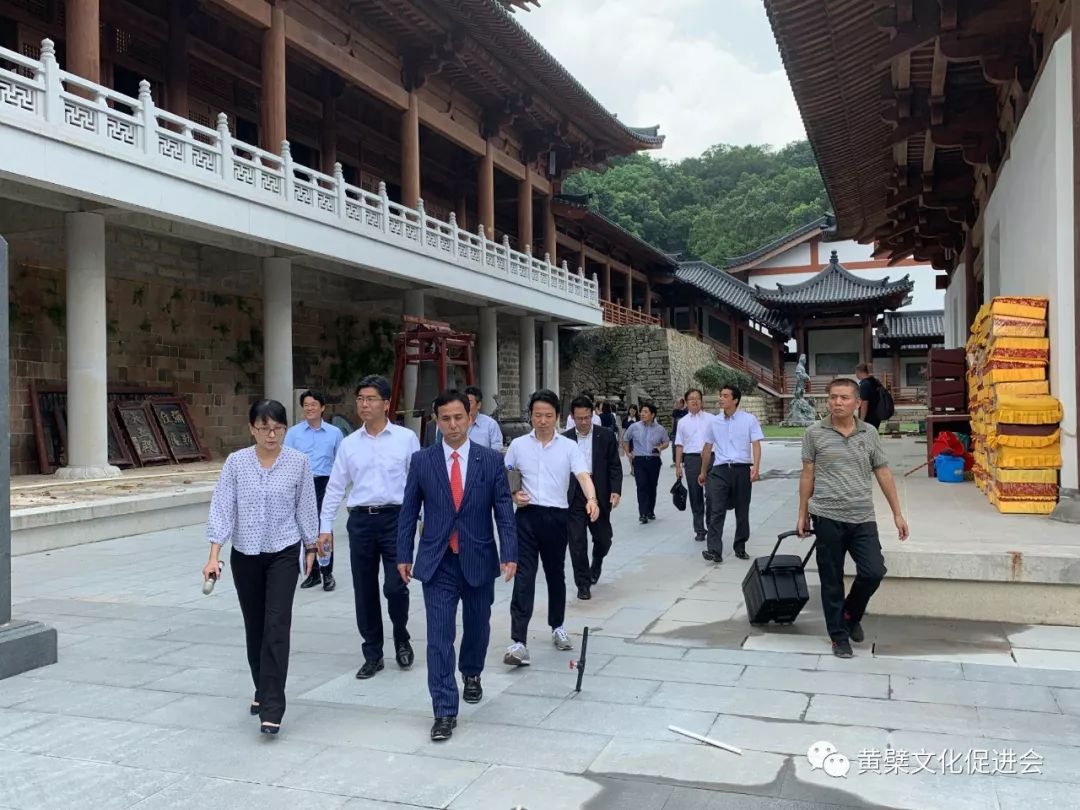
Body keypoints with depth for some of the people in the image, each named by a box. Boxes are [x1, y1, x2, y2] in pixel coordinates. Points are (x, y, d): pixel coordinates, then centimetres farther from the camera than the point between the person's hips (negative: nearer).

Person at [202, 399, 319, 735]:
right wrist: (214, 555, -15)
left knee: (277, 626, -12)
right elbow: (222, 508, -8)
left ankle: (272, 708, -11)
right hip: (245, 555, 2)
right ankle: (263, 691, 33)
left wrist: (310, 548, 9)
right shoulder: (235, 462, -6)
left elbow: (305, 508, 3)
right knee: (254, 627, 13)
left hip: (284, 553, -2)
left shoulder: (299, 462, -7)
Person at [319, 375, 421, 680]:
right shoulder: (349, 443, 7)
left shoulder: (406, 438, -1)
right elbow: (335, 487, 10)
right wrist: (325, 526, 7)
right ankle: (373, 654, 24)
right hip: (360, 520, 3)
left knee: (395, 586, -7)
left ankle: (401, 640, 23)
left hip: (395, 518, -3)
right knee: (364, 591, 8)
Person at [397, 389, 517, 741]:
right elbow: (408, 511, 4)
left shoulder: (491, 459, -2)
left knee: (477, 626, 18)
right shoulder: (422, 461, 0)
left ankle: (471, 674, 47)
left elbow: (504, 510, -3)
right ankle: (445, 712, 1)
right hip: (438, 562, -1)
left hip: (479, 559, 1)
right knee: (439, 637, -5)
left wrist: (509, 553, -11)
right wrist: (404, 555, 3)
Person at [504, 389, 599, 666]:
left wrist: (591, 499, -33)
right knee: (523, 576, -8)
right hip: (527, 515, 0)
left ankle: (557, 627, 35)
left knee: (556, 574, 15)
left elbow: (583, 476, -14)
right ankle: (518, 642, -11)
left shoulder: (569, 447, 0)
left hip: (556, 516, 1)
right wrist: (512, 495, -3)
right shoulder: (518, 445, 5)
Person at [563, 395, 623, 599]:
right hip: (573, 497, 0)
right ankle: (583, 584, 11)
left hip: (599, 494, 0)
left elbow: (615, 466, 1)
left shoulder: (606, 436, 1)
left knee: (603, 538, 9)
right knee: (577, 542, -1)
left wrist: (615, 490, -10)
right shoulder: (565, 439, 3)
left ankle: (597, 562, 42)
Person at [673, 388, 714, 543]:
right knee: (695, 496, 6)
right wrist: (678, 466, 4)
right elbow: (679, 445, 9)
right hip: (691, 459, 1)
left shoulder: (711, 419, 5)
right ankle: (699, 530, 14)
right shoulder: (682, 422, 9)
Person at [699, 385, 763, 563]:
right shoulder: (714, 422, 9)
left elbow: (756, 444, -6)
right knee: (716, 511, -9)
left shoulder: (749, 419, 0)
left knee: (742, 511, 8)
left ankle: (740, 548, 20)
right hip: (720, 470, 2)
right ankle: (714, 550, -14)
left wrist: (756, 466, -21)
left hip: (742, 469, -1)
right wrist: (703, 472, 23)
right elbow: (708, 448, 18)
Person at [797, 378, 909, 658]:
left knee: (874, 572, -4)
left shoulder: (869, 433, 5)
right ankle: (839, 636, 18)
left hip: (863, 518, 2)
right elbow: (808, 475, 4)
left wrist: (897, 513, 8)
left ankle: (851, 615, 25)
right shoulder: (815, 433, -1)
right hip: (828, 517, -2)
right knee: (832, 580, 4)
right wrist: (802, 514, 5)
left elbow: (883, 473, 9)